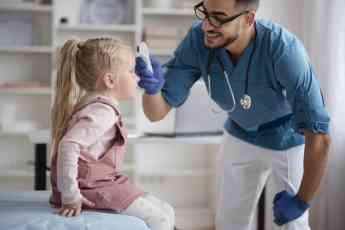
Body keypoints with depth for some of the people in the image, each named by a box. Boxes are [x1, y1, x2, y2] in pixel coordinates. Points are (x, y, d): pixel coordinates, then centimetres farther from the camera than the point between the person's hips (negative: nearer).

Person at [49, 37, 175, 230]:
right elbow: (68, 145, -33)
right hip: (93, 189, -10)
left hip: (105, 183, 10)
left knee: (167, 212, 11)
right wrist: (70, 196, -31)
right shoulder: (102, 111, -21)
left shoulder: (99, 106, 12)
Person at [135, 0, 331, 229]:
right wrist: (152, 86, -51)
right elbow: (156, 111, -27)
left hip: (289, 138, -4)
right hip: (243, 136, 4)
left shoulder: (284, 50, -41)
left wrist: (301, 202, -32)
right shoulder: (198, 39, -27)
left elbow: (319, 134, -40)